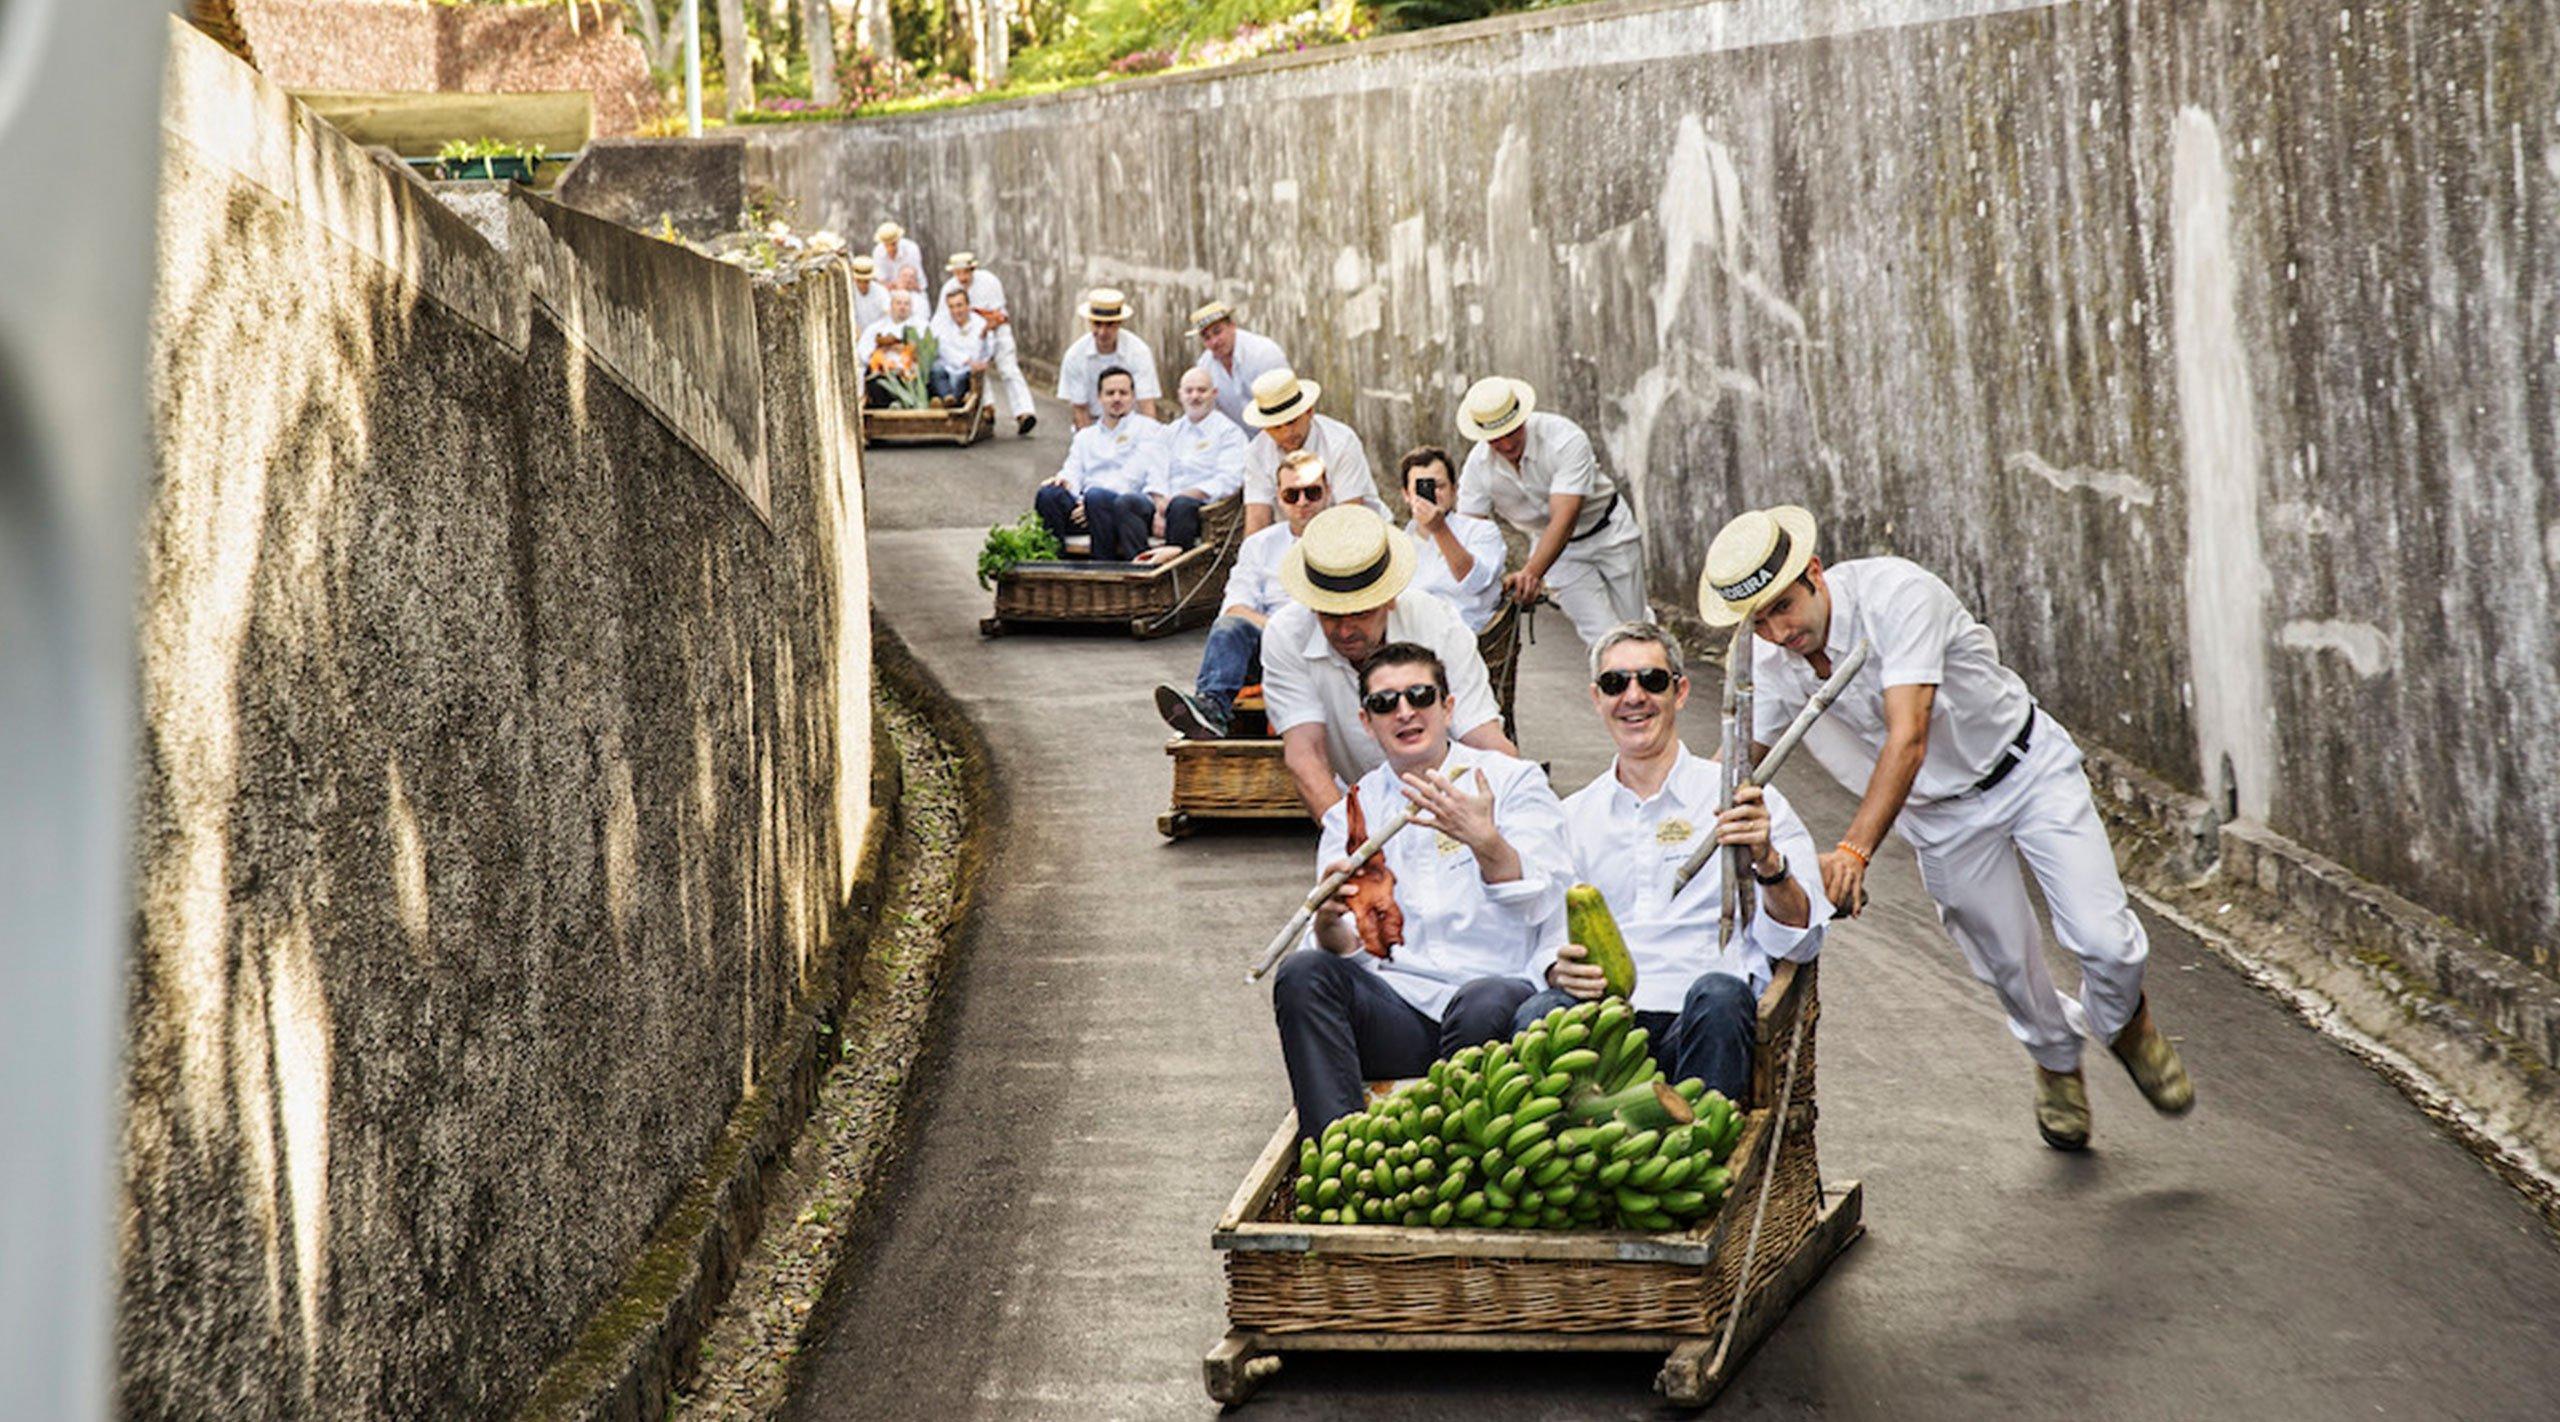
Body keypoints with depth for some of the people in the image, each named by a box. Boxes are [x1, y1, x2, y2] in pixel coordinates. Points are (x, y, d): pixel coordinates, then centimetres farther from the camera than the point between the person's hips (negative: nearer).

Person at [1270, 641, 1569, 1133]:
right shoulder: (1351, 815, 18)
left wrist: (1485, 842, -26)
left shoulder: (1514, 781, 9)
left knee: (1485, 1002, -36)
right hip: (1395, 1006, 3)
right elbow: (1342, 951, 8)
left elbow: (1539, 904, -6)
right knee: (1302, 973, -24)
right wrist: (1329, 921, -16)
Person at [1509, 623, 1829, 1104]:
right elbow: (1541, 944, 18)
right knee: (1538, 1014, -32)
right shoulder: (1572, 816, 22)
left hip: (1700, 1027, -1)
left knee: (1718, 995, -36)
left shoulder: (1739, 799, 12)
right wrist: (1558, 970, -6)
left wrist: (1767, 862, -14)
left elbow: (1800, 942, 5)